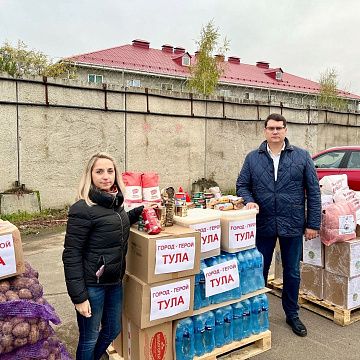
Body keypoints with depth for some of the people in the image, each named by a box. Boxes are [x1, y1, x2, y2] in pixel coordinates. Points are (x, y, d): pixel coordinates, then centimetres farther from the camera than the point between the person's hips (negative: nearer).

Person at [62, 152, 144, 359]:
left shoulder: (116, 202, 3)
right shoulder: (83, 209, -19)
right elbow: (71, 256, -18)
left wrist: (140, 211, 10)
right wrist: (79, 296, -18)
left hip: (115, 282, 8)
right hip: (91, 285, -7)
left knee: (113, 331, 23)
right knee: (89, 338, 12)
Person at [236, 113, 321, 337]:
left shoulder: (302, 156, -1)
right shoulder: (253, 158, 3)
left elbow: (313, 191, -1)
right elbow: (242, 185, 7)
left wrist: (313, 224, -4)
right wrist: (249, 201, -14)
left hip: (293, 225, 0)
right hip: (263, 225, 1)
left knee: (292, 273, 13)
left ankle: (292, 314, 33)